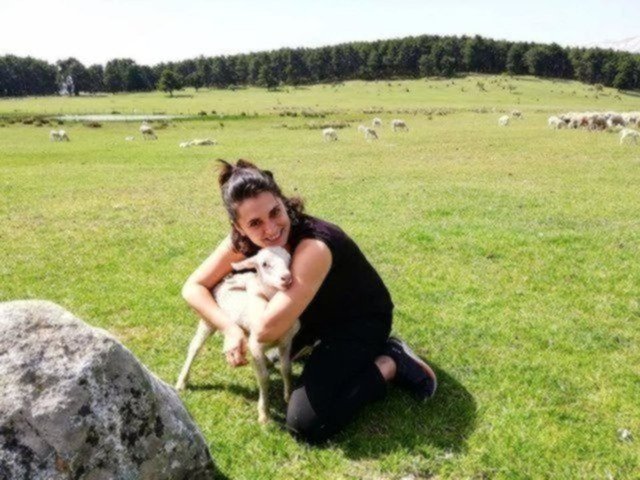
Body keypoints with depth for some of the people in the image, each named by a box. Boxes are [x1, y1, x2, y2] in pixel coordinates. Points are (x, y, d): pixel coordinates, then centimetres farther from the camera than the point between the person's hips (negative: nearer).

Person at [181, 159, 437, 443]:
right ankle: (324, 344, 23)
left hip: (360, 320, -7)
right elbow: (193, 287, -9)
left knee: (306, 424, -18)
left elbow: (268, 329, -38)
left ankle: (389, 364, -4)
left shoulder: (313, 247, -38)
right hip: (318, 313, 7)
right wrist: (230, 328, -23)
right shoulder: (243, 241, -16)